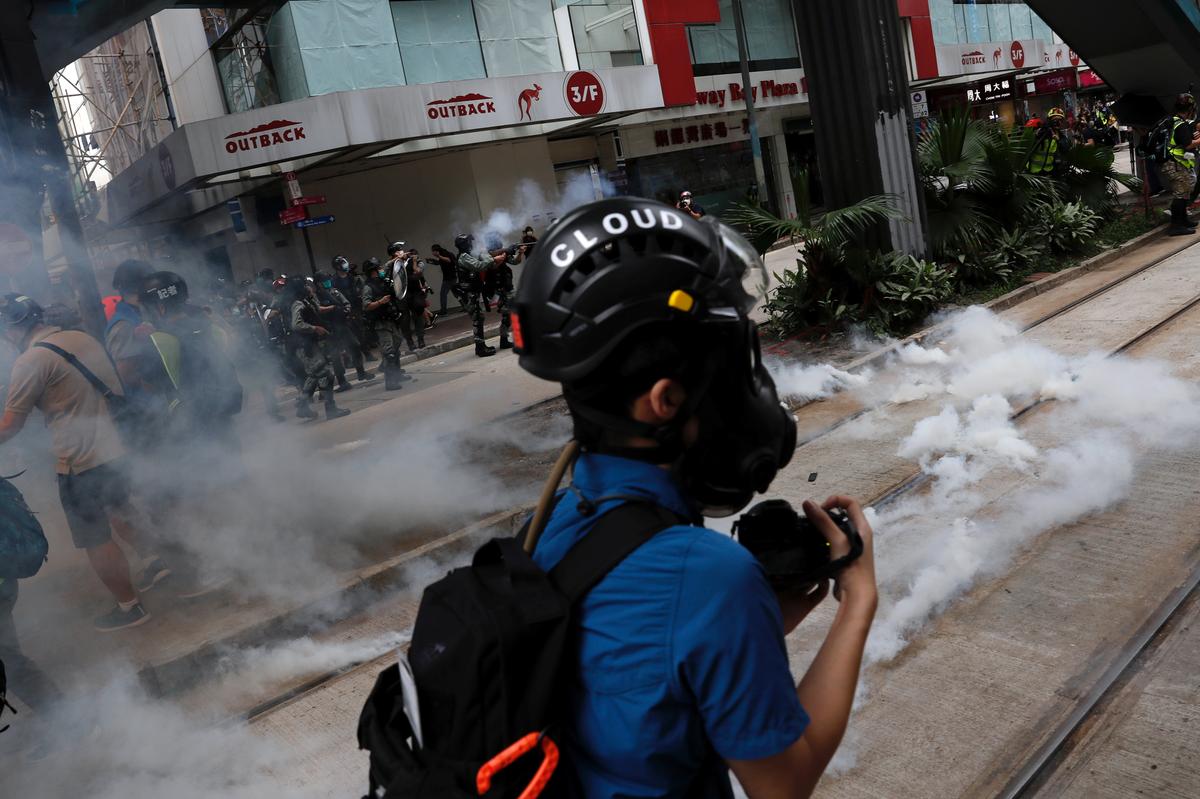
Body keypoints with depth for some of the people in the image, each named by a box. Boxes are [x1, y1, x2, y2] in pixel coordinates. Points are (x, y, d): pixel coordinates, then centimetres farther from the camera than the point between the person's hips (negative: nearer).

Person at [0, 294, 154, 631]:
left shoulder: (31, 361, -16)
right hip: (114, 451, 8)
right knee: (120, 513, 30)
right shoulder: (83, 338, 6)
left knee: (96, 541, 8)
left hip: (79, 465, -7)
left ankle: (129, 606, 18)